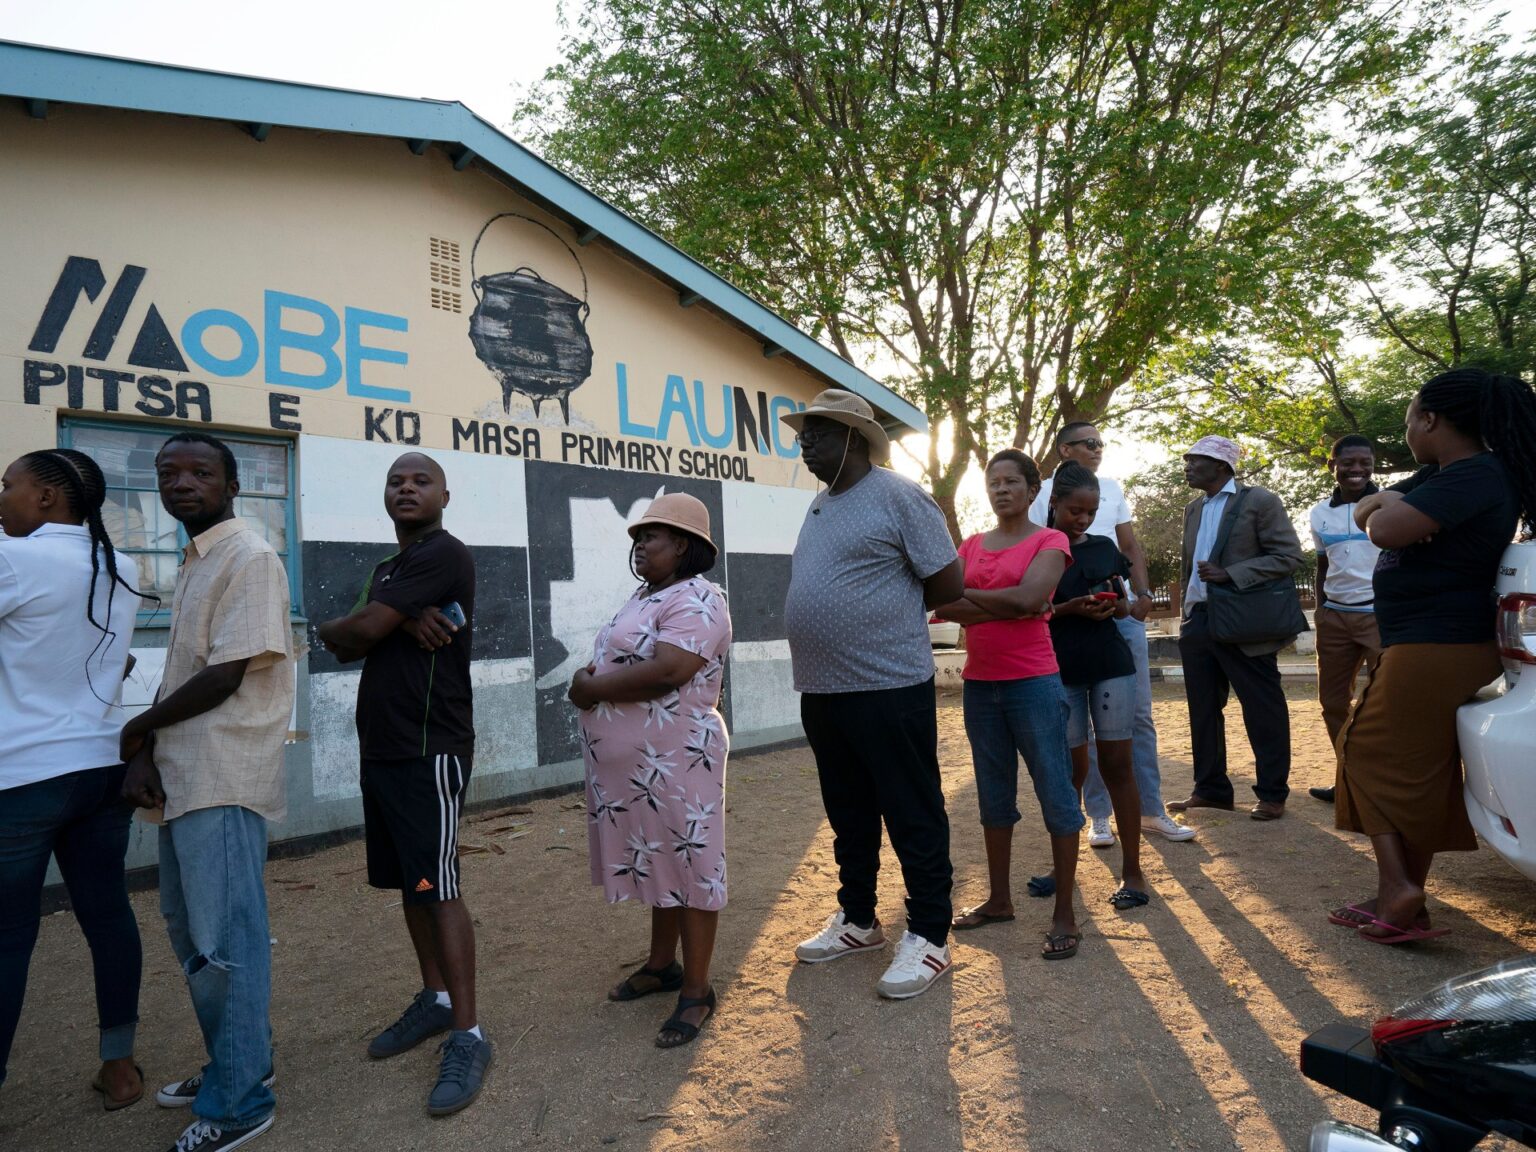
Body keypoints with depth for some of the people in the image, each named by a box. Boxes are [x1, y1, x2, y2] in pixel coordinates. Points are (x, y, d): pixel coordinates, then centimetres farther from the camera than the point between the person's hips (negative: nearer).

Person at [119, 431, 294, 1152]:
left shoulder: (249, 559, -13)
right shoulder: (194, 565, 17)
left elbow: (224, 675, -18)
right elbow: (178, 672, 14)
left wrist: (139, 728, -4)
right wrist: (146, 756, 0)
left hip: (223, 780, -10)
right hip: (183, 777, 10)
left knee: (224, 942, -2)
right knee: (188, 929, 19)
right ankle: (232, 1065, 35)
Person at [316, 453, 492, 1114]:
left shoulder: (443, 554, -11)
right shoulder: (388, 568, 18)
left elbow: (356, 632, -17)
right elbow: (350, 648, 5)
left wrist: (329, 629, 7)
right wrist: (401, 621, -16)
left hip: (430, 751, -9)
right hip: (381, 749, 9)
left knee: (437, 888, -7)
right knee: (407, 883, 15)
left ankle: (468, 1035, 1)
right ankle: (435, 999, 29)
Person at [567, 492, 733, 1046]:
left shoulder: (696, 600, -16)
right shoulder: (645, 595, 16)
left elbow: (666, 671, -28)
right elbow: (616, 659, 19)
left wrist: (592, 688, -16)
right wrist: (588, 676, -4)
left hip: (676, 759, -10)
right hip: (632, 762, 10)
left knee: (688, 866, 1)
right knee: (656, 862, 19)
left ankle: (696, 990, 12)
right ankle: (662, 964, 35)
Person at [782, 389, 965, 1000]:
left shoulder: (898, 496, -10)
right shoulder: (820, 506, 14)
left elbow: (949, 584, -10)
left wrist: (891, 611, 1)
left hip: (888, 687, -8)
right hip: (821, 690, 8)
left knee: (913, 815, 4)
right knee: (848, 814, 19)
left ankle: (928, 935, 17)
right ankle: (857, 920, 34)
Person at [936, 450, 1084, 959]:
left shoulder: (1049, 541, -1)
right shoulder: (971, 545, 12)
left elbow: (1027, 597, -18)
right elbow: (944, 601, -3)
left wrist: (967, 598, -9)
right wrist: (1005, 606, -16)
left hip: (1033, 683, -5)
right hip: (980, 684, 5)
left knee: (1055, 794, -1)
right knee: (994, 797, 14)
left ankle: (1065, 914, 8)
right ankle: (999, 899, 26)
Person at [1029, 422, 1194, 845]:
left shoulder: (1112, 488, 13)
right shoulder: (1044, 494, 0)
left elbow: (1131, 546, 14)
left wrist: (1144, 593, 0)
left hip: (1124, 611, 4)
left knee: (1139, 713, 6)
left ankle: (1151, 810, 15)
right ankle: (1098, 815, 13)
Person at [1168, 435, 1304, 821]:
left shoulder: (1259, 501, -5)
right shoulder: (1194, 509, 15)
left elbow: (1289, 556, -12)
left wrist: (1230, 574, -20)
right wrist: (1187, 616, 16)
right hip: (1198, 622, 7)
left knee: (1262, 710, 3)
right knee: (1203, 709, 11)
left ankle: (1272, 795, 14)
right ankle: (1211, 789, 21)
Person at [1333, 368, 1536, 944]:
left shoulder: (1475, 477, -17)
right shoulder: (1439, 475, 14)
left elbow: (1384, 530, -26)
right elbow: (1365, 512, 16)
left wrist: (1389, 511, -3)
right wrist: (1388, 501, -5)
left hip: (1435, 651, -10)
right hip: (1423, 645, 10)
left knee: (1371, 754, -2)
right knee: (1416, 772, 13)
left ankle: (1398, 888, -3)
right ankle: (1403, 901, 21)